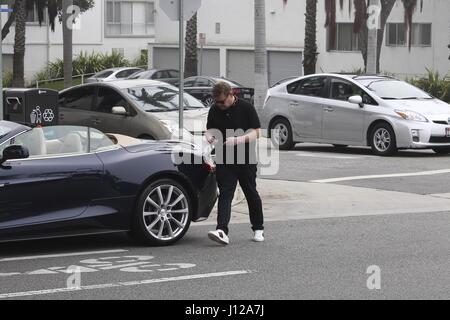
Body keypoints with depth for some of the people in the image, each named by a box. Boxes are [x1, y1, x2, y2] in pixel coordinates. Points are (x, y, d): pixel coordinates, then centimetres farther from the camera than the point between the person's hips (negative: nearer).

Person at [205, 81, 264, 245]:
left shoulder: (246, 108, -8)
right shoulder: (214, 110, 4)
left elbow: (256, 133, -9)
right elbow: (209, 129, 16)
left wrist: (238, 140, -24)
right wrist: (209, 136, -9)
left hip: (246, 160, -2)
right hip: (224, 161, 2)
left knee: (251, 194, 9)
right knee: (225, 195, -8)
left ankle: (258, 229, 25)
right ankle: (222, 231, -19)